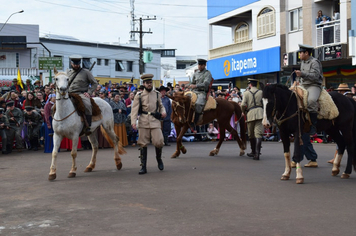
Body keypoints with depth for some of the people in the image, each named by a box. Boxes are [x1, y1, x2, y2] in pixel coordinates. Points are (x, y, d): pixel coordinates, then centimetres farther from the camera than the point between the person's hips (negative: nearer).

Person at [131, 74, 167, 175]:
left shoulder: (157, 94, 11)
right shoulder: (139, 95, 4)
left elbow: (161, 105, 23)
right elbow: (134, 109, -2)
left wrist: (163, 112, 0)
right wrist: (133, 121, -15)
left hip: (155, 121, 1)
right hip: (143, 122, -1)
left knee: (158, 142, -10)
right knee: (143, 144, 1)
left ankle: (159, 159, 21)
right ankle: (143, 167, 8)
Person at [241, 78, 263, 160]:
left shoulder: (246, 93, 5)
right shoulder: (261, 92, 9)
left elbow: (243, 105, -4)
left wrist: (244, 112, 12)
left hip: (250, 114, 0)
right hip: (260, 113, 0)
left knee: (251, 134, 15)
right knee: (258, 133, -6)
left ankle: (253, 152, 27)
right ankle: (257, 153, -19)